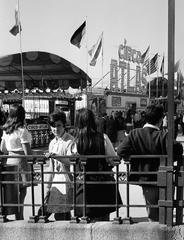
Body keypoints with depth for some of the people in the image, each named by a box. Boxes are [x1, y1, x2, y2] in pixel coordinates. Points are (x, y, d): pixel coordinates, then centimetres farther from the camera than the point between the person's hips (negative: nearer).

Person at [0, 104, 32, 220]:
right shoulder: (22, 130, -16)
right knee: (22, 192, 4)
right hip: (21, 162, -7)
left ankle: (18, 217, 26)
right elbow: (27, 152, -18)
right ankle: (19, 217, 11)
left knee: (13, 192, 15)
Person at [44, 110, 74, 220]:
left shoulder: (70, 141, -9)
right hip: (56, 181, 6)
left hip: (67, 181, -6)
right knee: (58, 214, 10)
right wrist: (48, 186, 17)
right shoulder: (52, 143, 12)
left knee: (64, 213, -4)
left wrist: (56, 156, -29)